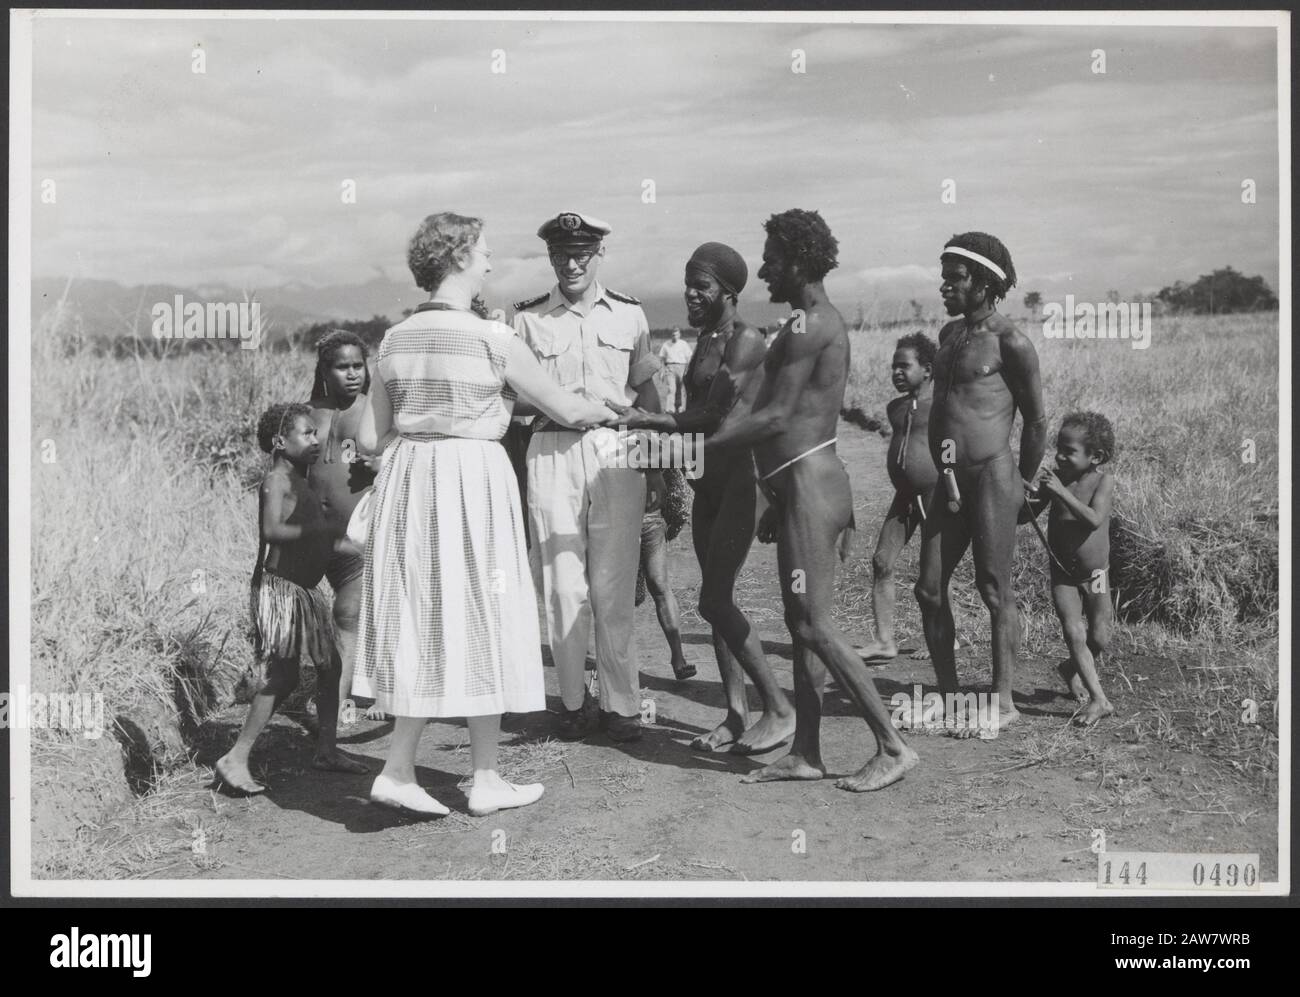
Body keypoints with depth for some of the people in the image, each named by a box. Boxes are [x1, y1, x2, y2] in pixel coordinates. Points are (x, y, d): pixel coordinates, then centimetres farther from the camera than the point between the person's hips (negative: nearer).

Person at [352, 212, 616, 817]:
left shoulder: (395, 339, 5)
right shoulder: (491, 339, -11)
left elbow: (368, 439, 6)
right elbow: (567, 411, -2)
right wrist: (616, 411, 17)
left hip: (408, 482, 5)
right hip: (474, 482, -5)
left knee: (422, 622, 14)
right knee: (479, 624, 6)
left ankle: (398, 770, 11)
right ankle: (485, 781, 15)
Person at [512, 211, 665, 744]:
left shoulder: (629, 313, 10)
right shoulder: (528, 318, 6)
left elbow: (646, 392, 14)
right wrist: (554, 402, -11)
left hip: (617, 453, 1)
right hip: (553, 454, 0)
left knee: (614, 586, 0)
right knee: (563, 585, 0)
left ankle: (621, 704, 7)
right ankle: (574, 702, 10)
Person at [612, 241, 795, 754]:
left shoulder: (745, 341, -12)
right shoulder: (705, 340, 17)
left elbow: (712, 416, -19)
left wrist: (646, 420, -17)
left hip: (741, 476, -9)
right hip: (709, 481, 9)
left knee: (715, 600, -12)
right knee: (716, 600, 9)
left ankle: (779, 708, -3)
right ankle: (736, 714, 15)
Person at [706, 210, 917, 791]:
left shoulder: (808, 325, -14)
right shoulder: (825, 323, 18)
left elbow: (776, 418, -19)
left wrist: (703, 448, -12)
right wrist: (778, 501, 23)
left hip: (808, 485, -10)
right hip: (807, 482, 10)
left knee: (813, 624, -8)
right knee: (802, 624, 11)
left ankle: (892, 747, -3)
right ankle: (805, 754, 17)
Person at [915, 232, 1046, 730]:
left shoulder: (1010, 343, -6)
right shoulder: (949, 334, 17)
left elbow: (1036, 421, 0)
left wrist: (1022, 484, 7)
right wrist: (944, 466, 14)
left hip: (993, 475, -7)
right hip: (951, 480, 8)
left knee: (994, 590, -2)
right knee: (929, 589, 6)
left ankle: (1003, 702, 8)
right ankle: (949, 696, 17)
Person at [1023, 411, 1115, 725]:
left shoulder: (1103, 480, -13)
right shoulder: (1052, 476, -7)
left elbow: (1095, 519, -29)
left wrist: (1062, 492, -35)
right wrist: (1027, 499, -28)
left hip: (1095, 574, -1)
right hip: (1062, 574, 1)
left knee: (1099, 640, 7)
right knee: (1074, 633, -13)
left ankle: (1072, 668, 38)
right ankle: (1099, 700, -9)